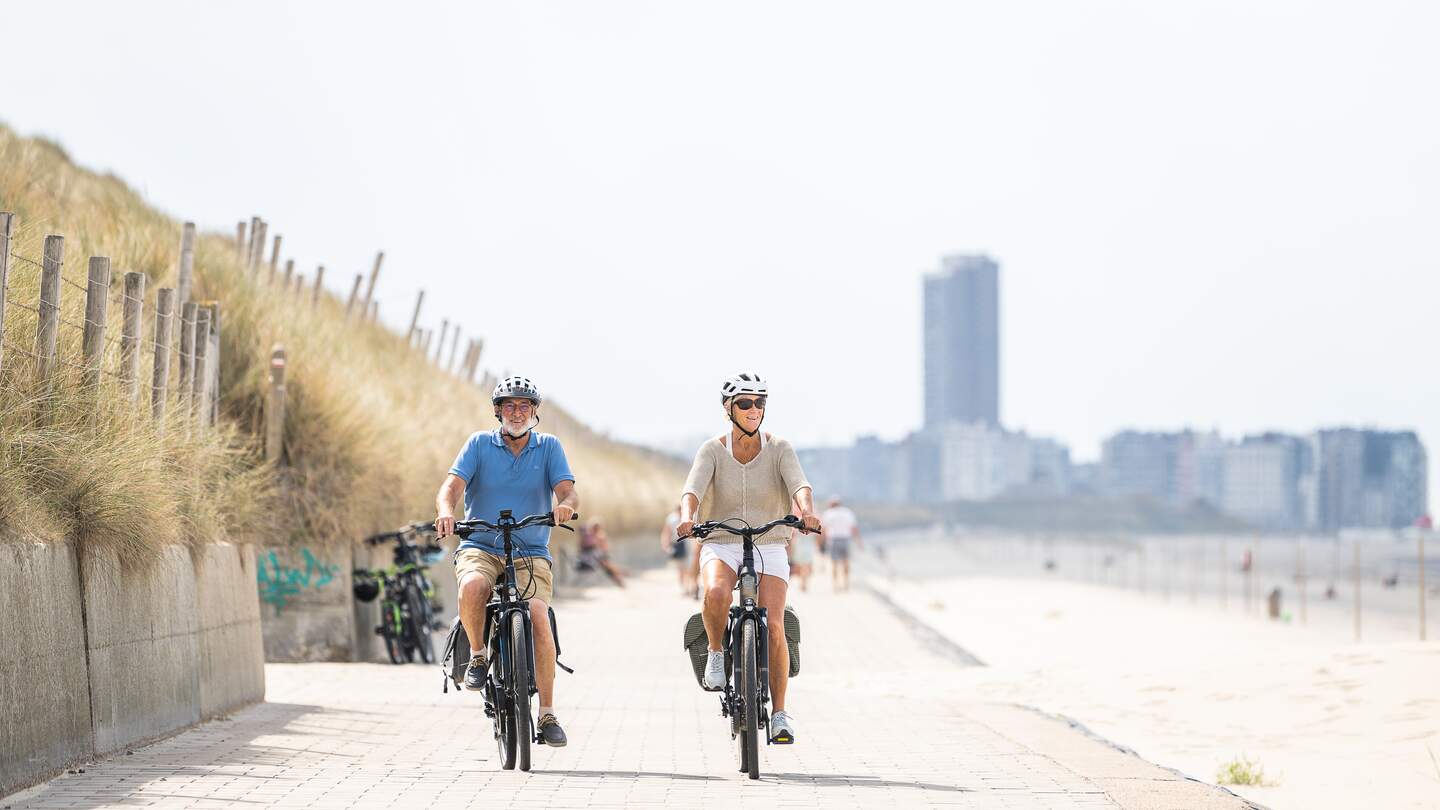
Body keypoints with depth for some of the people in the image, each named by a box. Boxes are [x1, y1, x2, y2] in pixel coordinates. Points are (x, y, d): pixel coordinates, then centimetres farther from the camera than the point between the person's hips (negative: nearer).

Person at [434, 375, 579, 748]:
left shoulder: (549, 447, 6)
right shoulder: (480, 444, 3)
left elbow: (568, 491, -6)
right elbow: (452, 485, -8)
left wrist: (565, 504, -31)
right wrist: (445, 510, -32)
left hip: (530, 553, 1)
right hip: (480, 548, 0)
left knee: (539, 619, -23)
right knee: (472, 587, -36)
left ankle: (547, 713, -13)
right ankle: (477, 654, -8)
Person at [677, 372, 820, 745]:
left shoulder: (779, 449, 0)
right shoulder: (713, 450, -1)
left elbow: (799, 483, -17)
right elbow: (693, 487, -17)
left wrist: (807, 511, -39)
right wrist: (688, 517, -39)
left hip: (769, 548, 0)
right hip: (722, 546, 0)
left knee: (773, 626, -18)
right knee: (716, 593, -35)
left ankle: (780, 713, -4)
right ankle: (716, 652, -5)